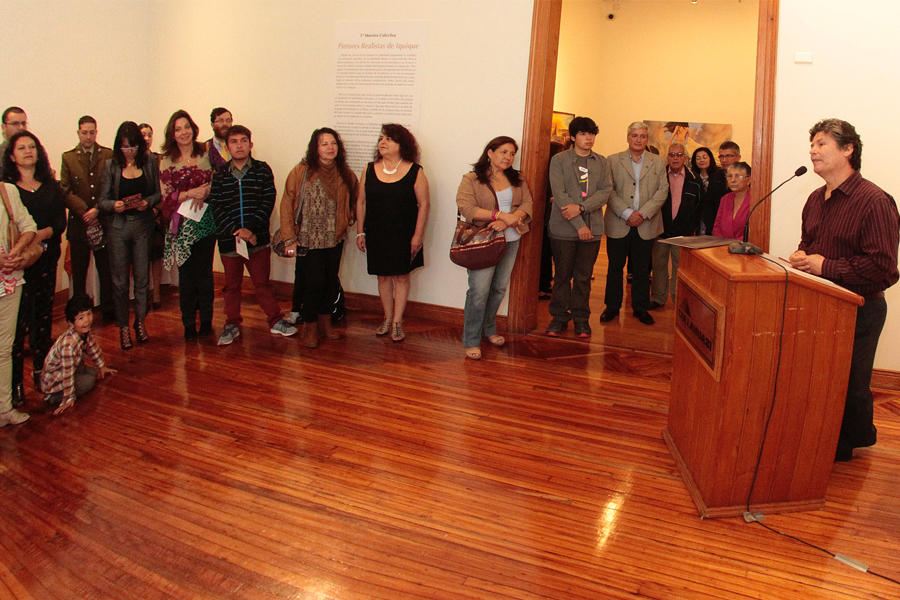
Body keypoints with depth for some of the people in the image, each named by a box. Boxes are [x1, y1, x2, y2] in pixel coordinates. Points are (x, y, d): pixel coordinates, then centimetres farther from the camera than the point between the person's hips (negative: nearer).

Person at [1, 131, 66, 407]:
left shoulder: (52, 186, 13)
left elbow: (61, 220, 4)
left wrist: (45, 233, -16)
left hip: (46, 258, 3)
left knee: (43, 316, 8)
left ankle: (41, 372, 19)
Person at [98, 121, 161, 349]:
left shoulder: (149, 163, 4)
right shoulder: (111, 165, 1)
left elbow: (158, 194, 7)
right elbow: (102, 200, 0)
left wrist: (148, 202, -14)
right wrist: (114, 205, -21)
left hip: (143, 225, 1)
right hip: (118, 226, -1)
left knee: (142, 276, 5)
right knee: (120, 280, 3)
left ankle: (140, 321, 20)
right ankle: (123, 326, 13)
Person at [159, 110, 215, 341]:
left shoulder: (206, 154, 5)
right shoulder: (166, 161, 2)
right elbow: (167, 195, -3)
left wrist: (205, 192, -15)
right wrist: (191, 193, -17)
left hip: (205, 220, 0)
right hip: (181, 223, 0)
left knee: (204, 272, 3)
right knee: (186, 273, 4)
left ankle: (206, 322, 15)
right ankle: (189, 324, 13)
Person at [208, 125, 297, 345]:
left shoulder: (262, 170, 1)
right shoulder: (219, 175, 3)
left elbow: (268, 202, -6)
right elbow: (216, 207, -3)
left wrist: (251, 229, -16)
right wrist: (235, 231, -15)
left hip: (257, 238, -1)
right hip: (229, 240, 1)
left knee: (263, 282, 8)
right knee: (231, 285, 13)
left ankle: (276, 321, 21)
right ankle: (232, 325, 26)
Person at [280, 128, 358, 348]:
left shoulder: (345, 175, 1)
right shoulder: (301, 172, -11)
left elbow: (354, 201, 19)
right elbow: (287, 205, -9)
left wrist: (345, 220, 5)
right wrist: (290, 239, -10)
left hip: (334, 239, 4)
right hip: (308, 239, -4)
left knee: (331, 282, 10)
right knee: (314, 283, -5)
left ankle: (325, 323, 29)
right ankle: (309, 328, 14)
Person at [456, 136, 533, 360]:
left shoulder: (517, 180, 12)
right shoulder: (471, 180, -4)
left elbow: (527, 204, 2)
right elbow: (466, 209, -16)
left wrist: (508, 221, -17)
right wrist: (500, 215, -22)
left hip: (511, 241, 5)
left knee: (500, 288, 11)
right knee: (479, 291, -9)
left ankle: (489, 329, 30)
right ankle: (472, 340, 1)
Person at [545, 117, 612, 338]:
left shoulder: (602, 162, 11)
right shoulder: (559, 160, 0)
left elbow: (606, 192, 0)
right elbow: (559, 194, -9)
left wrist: (581, 207, -16)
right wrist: (579, 225, -14)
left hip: (592, 228, 2)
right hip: (564, 228, -2)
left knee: (584, 276, 7)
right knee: (562, 275, 6)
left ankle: (581, 318, 18)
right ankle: (559, 317, 17)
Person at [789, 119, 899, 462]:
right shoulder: (816, 200, 9)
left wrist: (826, 267, -21)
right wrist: (801, 257, 1)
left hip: (858, 310, -7)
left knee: (850, 387, 7)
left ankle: (847, 446, 29)